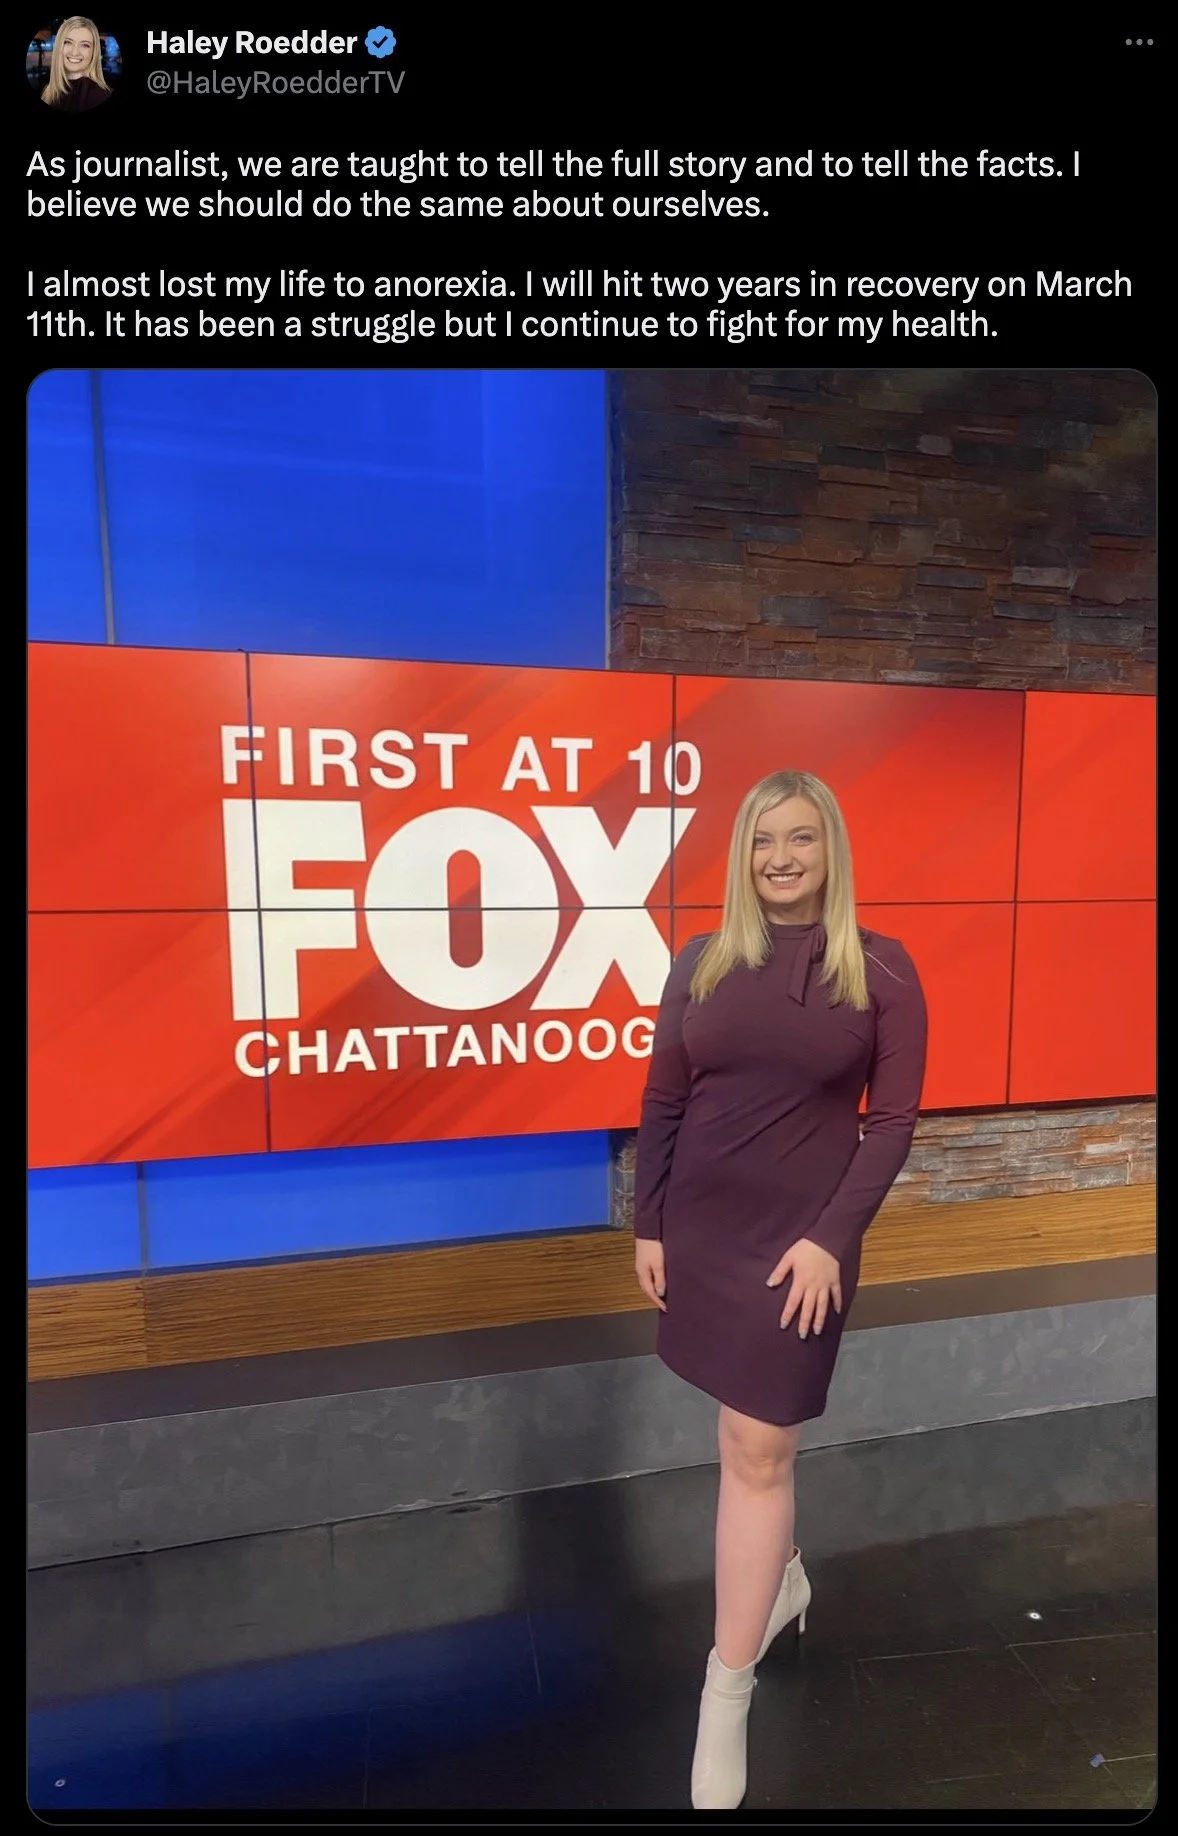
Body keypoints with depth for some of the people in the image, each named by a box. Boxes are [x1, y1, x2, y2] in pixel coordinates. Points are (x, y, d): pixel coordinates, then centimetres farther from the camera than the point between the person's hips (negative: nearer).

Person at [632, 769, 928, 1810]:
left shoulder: (881, 969, -6)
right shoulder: (701, 965, 0)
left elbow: (894, 1118, -6)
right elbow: (662, 1105, 2)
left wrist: (831, 1236, -12)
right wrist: (648, 1226, 1)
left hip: (801, 1239, -3)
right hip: (700, 1229, 3)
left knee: (757, 1449, 5)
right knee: (756, 1434, 22)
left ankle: (728, 1691, 26)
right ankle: (784, 1577, 49)